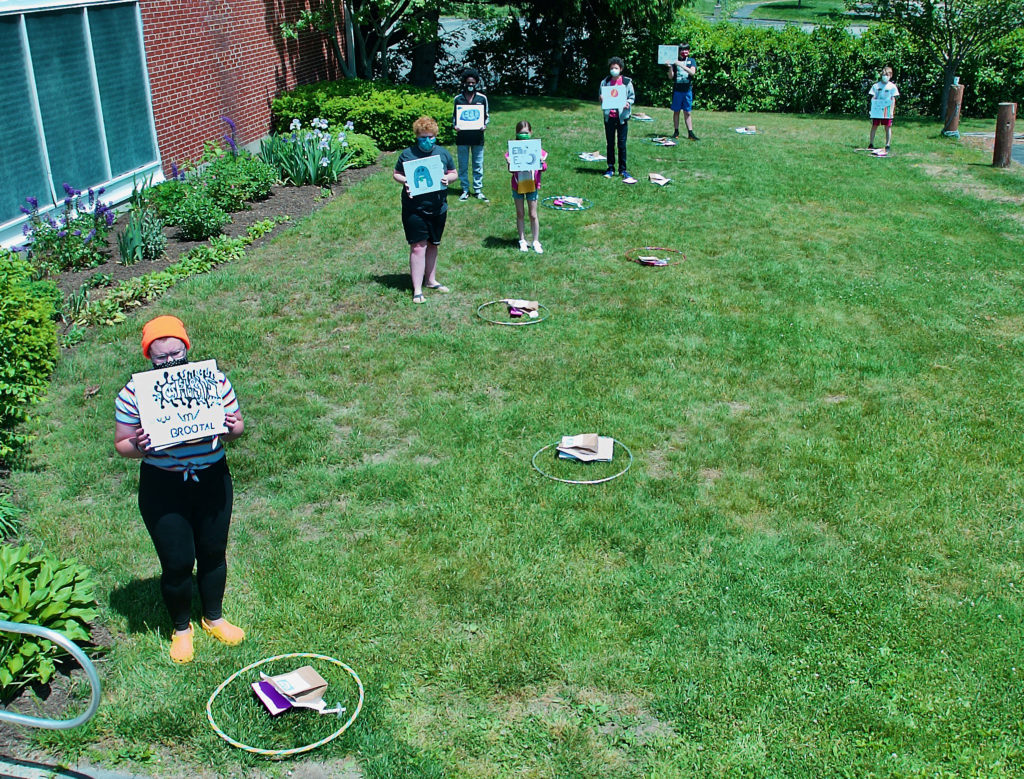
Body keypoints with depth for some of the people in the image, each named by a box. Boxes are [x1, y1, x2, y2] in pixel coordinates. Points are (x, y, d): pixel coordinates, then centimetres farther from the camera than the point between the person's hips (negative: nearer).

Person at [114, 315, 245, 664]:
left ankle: (213, 618, 42)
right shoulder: (134, 392, -12)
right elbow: (122, 445, -4)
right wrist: (138, 446, -27)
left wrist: (231, 427, -21)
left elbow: (237, 425, 2)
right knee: (178, 562, 4)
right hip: (163, 487, -2)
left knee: (213, 553, 17)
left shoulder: (214, 380, -7)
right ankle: (181, 628, 32)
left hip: (212, 479, 2)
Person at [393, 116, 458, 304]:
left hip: (438, 208, 4)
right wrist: (405, 181, -15)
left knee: (432, 245, 17)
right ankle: (417, 290, -5)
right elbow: (396, 174, 6)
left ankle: (431, 280, 33)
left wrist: (448, 178, -10)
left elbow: (454, 173, 13)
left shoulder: (443, 153, 6)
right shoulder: (407, 154, -2)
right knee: (418, 247, -8)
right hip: (414, 209, -4)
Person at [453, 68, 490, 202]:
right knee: (463, 165, 5)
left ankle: (478, 190, 14)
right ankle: (465, 190, 15)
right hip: (462, 137, 0)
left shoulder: (482, 98, 4)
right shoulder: (458, 99, 4)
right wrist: (455, 126, -9)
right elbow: (453, 116, 11)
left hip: (477, 136, 0)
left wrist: (484, 125, -9)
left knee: (478, 165, 5)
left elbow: (487, 116, 11)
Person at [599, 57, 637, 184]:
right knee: (610, 143, 8)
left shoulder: (627, 82, 0)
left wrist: (628, 103, -15)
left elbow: (632, 96, 5)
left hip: (622, 116, -2)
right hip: (609, 116, 2)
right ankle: (610, 168, 16)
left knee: (622, 144, 0)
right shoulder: (605, 82, 6)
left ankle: (623, 169, 8)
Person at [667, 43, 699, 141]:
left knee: (687, 112, 2)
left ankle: (690, 133, 2)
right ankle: (676, 132, 12)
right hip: (677, 90, 0)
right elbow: (670, 77, 2)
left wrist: (681, 65, -21)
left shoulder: (691, 61, 8)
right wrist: (670, 67, -16)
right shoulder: (675, 61, 6)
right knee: (676, 111, 4)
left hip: (687, 90, 0)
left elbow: (692, 72, -10)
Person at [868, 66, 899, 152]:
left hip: (887, 111, -1)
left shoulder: (892, 86, 3)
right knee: (874, 126, 4)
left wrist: (892, 110, -6)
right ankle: (871, 144, 11)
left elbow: (893, 99, 2)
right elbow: (873, 98, 8)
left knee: (888, 127, 1)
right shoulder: (876, 85, 7)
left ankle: (887, 146, 5)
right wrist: (872, 109, 0)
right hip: (876, 109, 1)